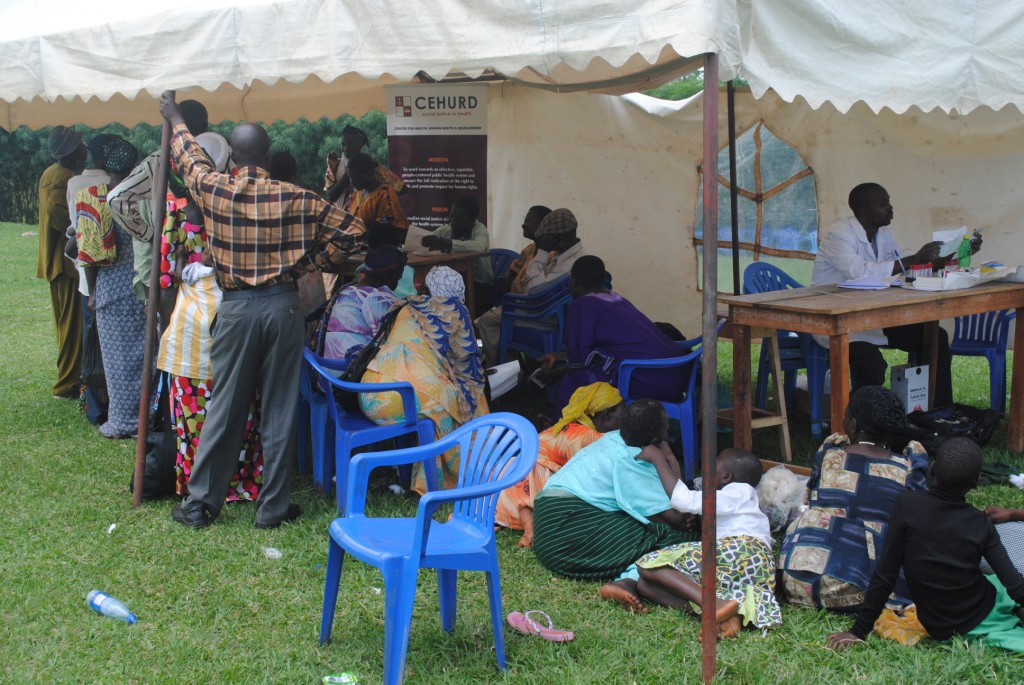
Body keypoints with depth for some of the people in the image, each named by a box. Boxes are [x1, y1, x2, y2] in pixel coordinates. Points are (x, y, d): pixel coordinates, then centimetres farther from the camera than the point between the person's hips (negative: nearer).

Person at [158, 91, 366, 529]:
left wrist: (175, 119, 35)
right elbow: (351, 231, -1)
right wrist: (314, 263, 7)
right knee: (279, 411, 6)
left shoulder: (215, 190, -4)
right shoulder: (295, 199, -5)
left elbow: (189, 157, 17)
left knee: (224, 408, 9)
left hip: (236, 308, 1)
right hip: (282, 306, 0)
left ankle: (200, 503, 16)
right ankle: (273, 507, 13)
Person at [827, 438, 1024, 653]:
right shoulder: (980, 524, -12)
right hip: (982, 617, -1)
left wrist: (858, 631, -10)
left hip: (939, 629, 1)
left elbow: (884, 575, -16)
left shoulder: (907, 506, -17)